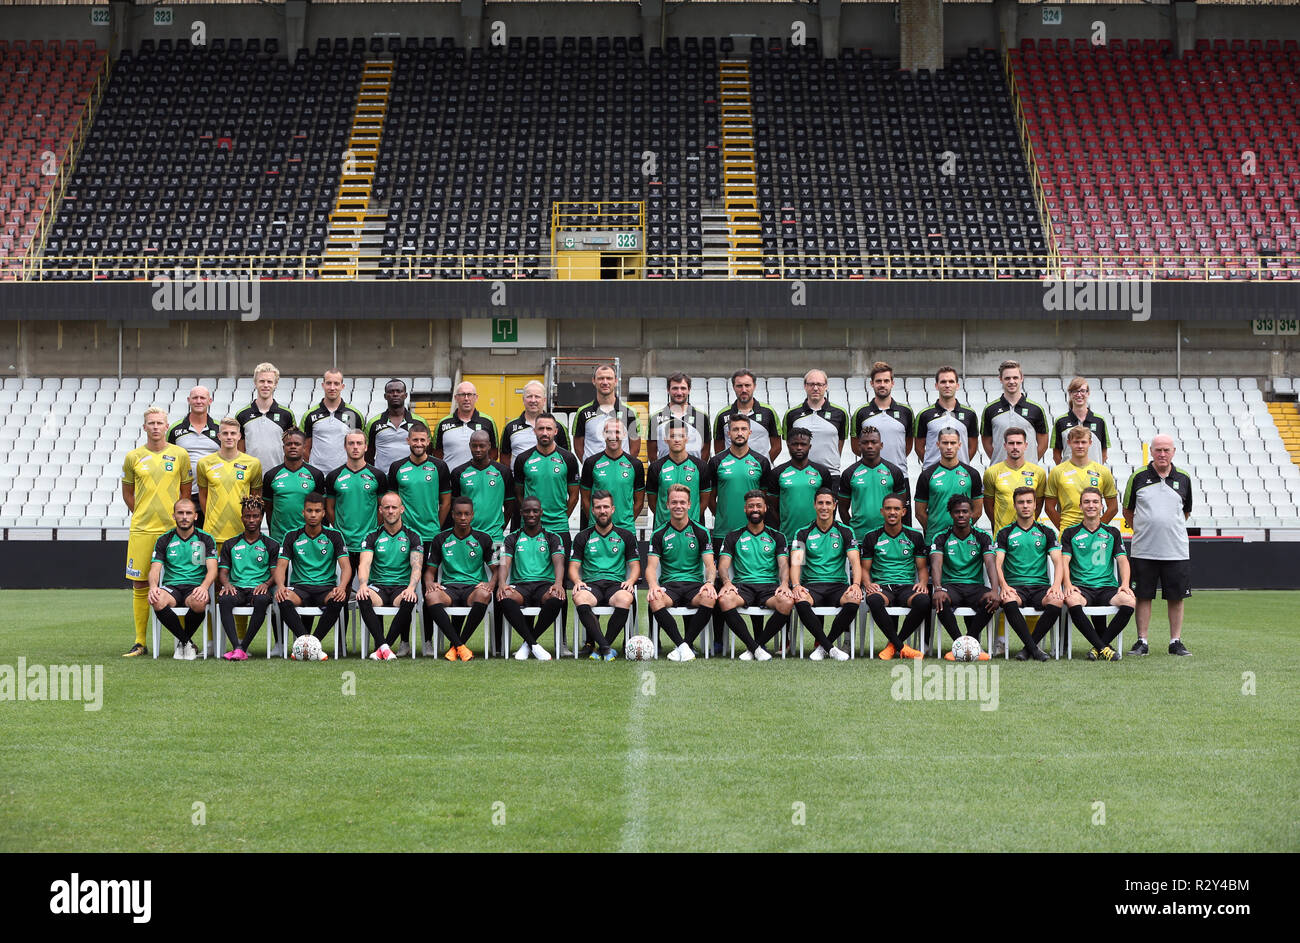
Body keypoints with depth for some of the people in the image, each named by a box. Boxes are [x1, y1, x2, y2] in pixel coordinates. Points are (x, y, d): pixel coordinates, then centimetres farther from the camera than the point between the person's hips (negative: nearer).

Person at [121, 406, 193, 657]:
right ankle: (140, 643, 8)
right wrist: (142, 515, 10)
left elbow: (185, 492, 11)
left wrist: (176, 518, 6)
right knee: (139, 585, 1)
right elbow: (127, 493, 16)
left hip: (172, 529, -1)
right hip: (141, 530, 1)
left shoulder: (180, 455, 4)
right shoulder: (133, 457, 6)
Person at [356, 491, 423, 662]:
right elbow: (365, 564, -4)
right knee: (363, 599, -34)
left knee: (408, 601, -36)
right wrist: (363, 585, -27)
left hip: (402, 586, -1)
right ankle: (384, 646, -37)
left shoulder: (412, 537, 8)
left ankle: (381, 647, -28)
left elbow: (416, 566, -5)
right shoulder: (372, 537, 9)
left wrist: (411, 588, -26)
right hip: (378, 586, 1)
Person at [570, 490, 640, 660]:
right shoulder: (583, 537, 16)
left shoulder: (626, 536, 17)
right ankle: (606, 648, -37)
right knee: (580, 599, -37)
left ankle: (594, 646, -25)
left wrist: (631, 580, -8)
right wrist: (577, 581, -11)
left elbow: (635, 565, 14)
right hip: (591, 584, 0)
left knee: (625, 599, -37)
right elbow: (573, 566, 12)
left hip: (616, 583, 0)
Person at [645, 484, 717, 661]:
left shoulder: (700, 532, 8)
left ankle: (687, 643, -21)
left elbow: (710, 565, 2)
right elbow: (651, 566, 0)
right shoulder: (659, 534, 8)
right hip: (669, 585, 0)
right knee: (654, 600, -35)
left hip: (695, 584, 0)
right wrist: (652, 585, -23)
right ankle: (683, 646, -32)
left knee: (709, 598, -35)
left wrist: (709, 582, -22)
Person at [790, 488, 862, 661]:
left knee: (854, 600, -34)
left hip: (838, 585, 1)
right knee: (800, 600, -36)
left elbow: (855, 561, -1)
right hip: (811, 585, 0)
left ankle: (822, 645, -18)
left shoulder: (845, 532, 10)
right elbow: (795, 562, -3)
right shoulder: (803, 533, 9)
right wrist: (796, 585, -24)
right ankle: (830, 648, -28)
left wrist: (856, 584, -22)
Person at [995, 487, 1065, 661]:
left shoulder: (1047, 532, 16)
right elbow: (998, 563, 1)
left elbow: (1058, 561, 5)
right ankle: (1033, 648, -31)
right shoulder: (1005, 533, 12)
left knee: (1056, 601, -33)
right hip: (1015, 586, -1)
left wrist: (1056, 585, -16)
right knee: (1008, 601, -38)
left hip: (1041, 585, 1)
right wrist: (1004, 585, -20)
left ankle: (1028, 647, -19)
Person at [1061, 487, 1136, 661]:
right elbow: (1065, 560, 1)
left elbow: (1122, 560, 8)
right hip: (1081, 587, -2)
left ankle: (1099, 647, -18)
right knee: (1072, 601, -38)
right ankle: (1103, 647, -30)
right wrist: (1068, 584, -18)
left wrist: (1125, 584, -10)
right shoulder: (1070, 533, 12)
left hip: (1107, 586, 2)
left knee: (1129, 601, -31)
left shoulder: (1112, 533, 17)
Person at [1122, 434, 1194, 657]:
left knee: (1176, 596, 4)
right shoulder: (1138, 477, 1)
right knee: (1143, 596, 2)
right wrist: (1141, 530, 8)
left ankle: (1176, 641, 11)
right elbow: (1127, 510, 11)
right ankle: (1142, 641, 9)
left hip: (1176, 551, 1)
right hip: (1143, 551, -1)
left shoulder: (1183, 479, 6)